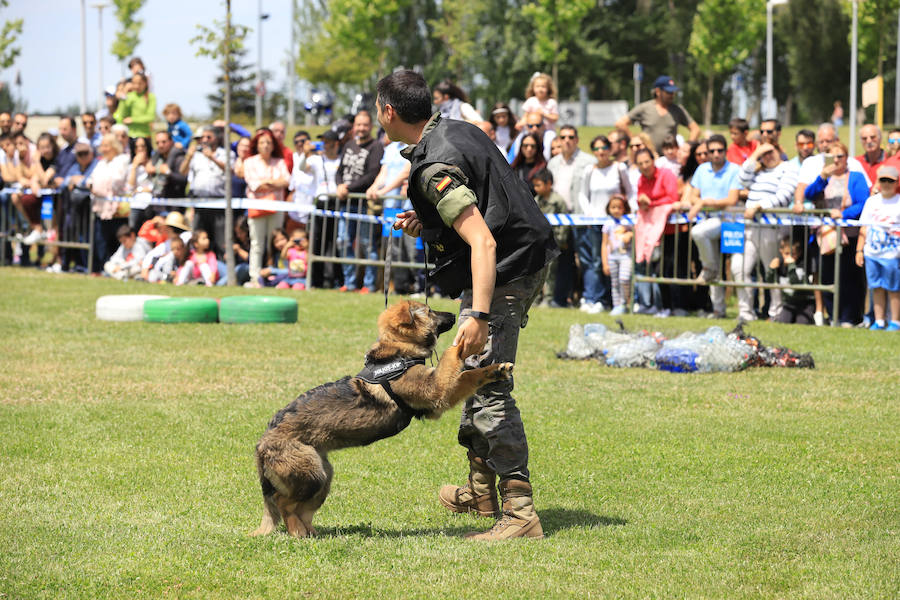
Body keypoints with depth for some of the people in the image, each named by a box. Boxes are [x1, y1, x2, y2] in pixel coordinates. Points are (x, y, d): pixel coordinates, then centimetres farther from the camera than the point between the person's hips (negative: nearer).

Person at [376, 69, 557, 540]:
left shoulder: (434, 168, -23)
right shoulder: (456, 130, 9)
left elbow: (483, 242, -31)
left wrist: (479, 315, -38)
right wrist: (429, 222, 16)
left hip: (501, 274, -11)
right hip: (524, 260, 11)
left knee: (488, 387, -12)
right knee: (473, 372, 22)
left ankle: (520, 512, -16)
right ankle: (481, 489, 32)